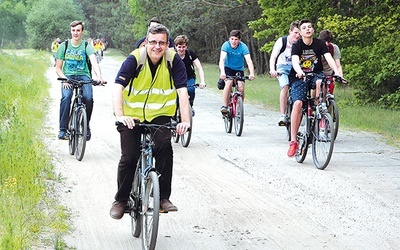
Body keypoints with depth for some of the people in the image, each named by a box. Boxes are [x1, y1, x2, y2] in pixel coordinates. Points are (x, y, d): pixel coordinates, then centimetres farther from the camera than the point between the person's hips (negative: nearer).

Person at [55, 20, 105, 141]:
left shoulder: (87, 46, -1)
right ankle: (63, 129, -25)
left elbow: (94, 62, -19)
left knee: (88, 98, -29)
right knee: (66, 97, -30)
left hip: (83, 76, -1)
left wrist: (99, 76, -39)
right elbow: (58, 68, 7)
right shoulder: (64, 46, 5)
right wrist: (64, 79, -14)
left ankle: (86, 126, -6)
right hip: (68, 76, 1)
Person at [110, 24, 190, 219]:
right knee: (129, 157, -8)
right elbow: (117, 87, -28)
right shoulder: (135, 59, -19)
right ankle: (121, 200, 13)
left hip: (160, 115, 1)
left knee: (164, 147, -22)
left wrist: (185, 120, -32)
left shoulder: (174, 60, -14)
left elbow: (182, 91, -19)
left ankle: (164, 197, -11)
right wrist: (119, 115, -44)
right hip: (132, 115, -1)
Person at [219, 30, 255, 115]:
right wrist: (222, 72, -51)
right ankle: (224, 106, -24)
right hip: (228, 68, -1)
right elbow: (222, 59, -34)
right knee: (229, 83, -29)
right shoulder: (226, 45, -21)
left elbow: (249, 61, -31)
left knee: (241, 88, -18)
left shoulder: (243, 47, -20)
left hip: (239, 69, 1)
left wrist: (251, 73, -48)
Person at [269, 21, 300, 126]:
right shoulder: (282, 41, -12)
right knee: (285, 86, -29)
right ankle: (282, 116, -30)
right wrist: (272, 70, -37)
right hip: (283, 67, -2)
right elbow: (273, 57, -18)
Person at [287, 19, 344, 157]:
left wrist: (337, 72, -37)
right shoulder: (297, 45, -10)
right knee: (298, 103, -23)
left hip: (315, 74, 1)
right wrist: (299, 72, -49)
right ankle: (293, 141, -20)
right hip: (299, 77, -1)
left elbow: (329, 58, -18)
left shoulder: (320, 44, -5)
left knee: (320, 82, -37)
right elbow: (295, 61, -27)